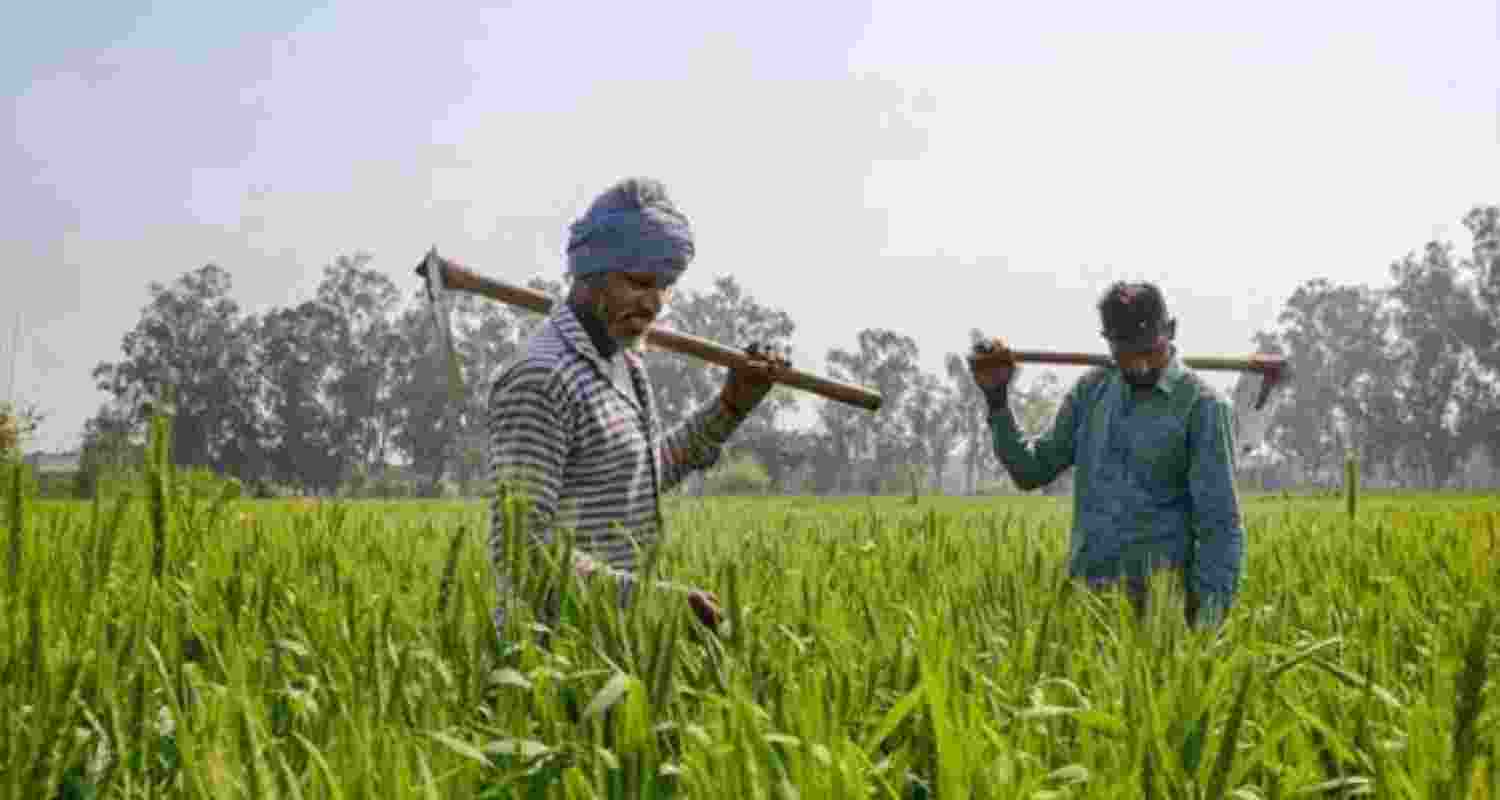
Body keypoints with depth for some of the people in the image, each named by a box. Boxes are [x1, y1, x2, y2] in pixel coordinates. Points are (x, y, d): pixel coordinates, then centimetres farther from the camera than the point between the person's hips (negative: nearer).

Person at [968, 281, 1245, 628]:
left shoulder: (1202, 406, -6)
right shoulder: (1092, 389, 11)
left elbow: (1220, 523, -9)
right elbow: (1032, 470, 14)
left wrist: (1209, 619, -17)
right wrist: (996, 398, 3)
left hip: (1156, 598, -4)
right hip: (1087, 593, 5)